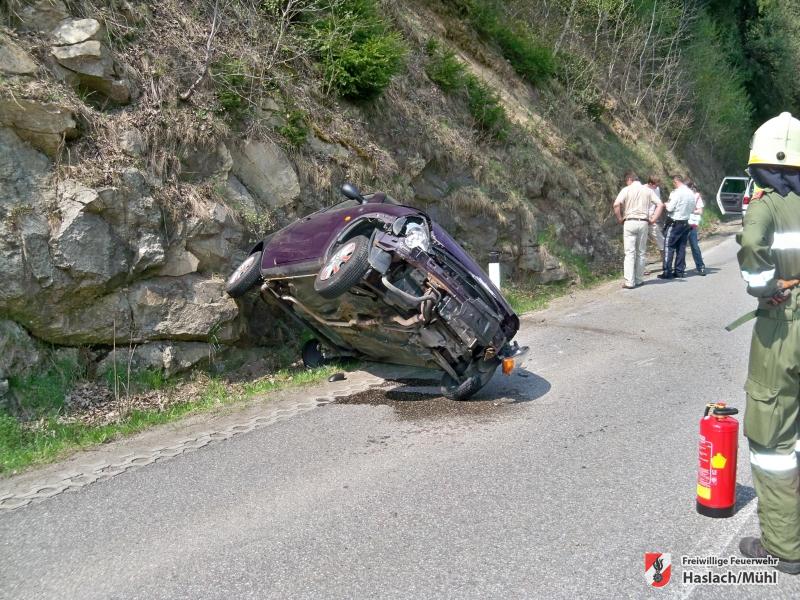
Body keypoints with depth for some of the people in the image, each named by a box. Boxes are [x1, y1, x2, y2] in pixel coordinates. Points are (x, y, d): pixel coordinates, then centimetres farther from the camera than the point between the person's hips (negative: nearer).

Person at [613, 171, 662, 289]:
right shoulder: (648, 190, 9)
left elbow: (616, 205, -16)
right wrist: (653, 219, 6)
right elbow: (660, 205, 3)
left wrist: (619, 219, -4)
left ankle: (629, 282, -6)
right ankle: (639, 280, 16)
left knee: (630, 253, -2)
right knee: (641, 253, 12)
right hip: (643, 223, 3)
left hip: (630, 222, -3)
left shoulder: (626, 190, -2)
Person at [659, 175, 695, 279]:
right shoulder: (691, 193, 8)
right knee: (681, 247, 11)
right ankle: (680, 271, 15)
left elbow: (670, 208, -18)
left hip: (674, 223, -7)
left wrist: (666, 204, 2)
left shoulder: (677, 192, -16)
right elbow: (692, 209, 14)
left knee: (669, 247, -3)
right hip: (685, 223, 7)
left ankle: (667, 272, -6)